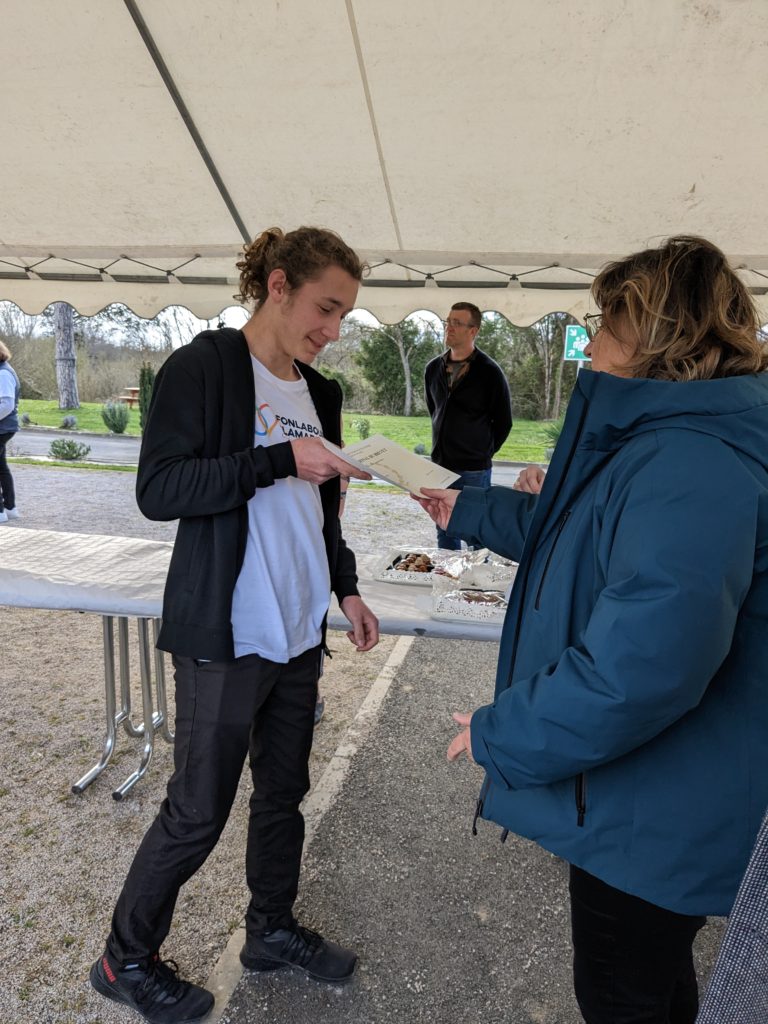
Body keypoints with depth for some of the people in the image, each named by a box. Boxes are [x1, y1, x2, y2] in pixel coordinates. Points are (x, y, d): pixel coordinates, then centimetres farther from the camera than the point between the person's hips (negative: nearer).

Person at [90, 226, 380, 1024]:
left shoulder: (319, 392, 11)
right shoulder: (203, 366, -10)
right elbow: (158, 489, -19)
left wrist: (345, 589, 11)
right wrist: (280, 458, -24)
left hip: (299, 632, 7)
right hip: (225, 636, -7)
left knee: (284, 790, 19)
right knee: (198, 810, 6)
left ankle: (272, 929, 41)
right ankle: (126, 959, 31)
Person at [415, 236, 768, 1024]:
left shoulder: (692, 464, -31)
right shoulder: (673, 440, 6)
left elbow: (639, 667, -38)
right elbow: (579, 535, 20)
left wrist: (498, 735, -24)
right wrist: (468, 512, 23)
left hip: (657, 823, -10)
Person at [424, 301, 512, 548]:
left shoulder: (490, 372, -8)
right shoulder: (433, 368, 6)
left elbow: (503, 422, -1)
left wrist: (484, 452, 3)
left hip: (473, 470, -5)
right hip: (440, 465, 5)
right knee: (445, 535, 15)